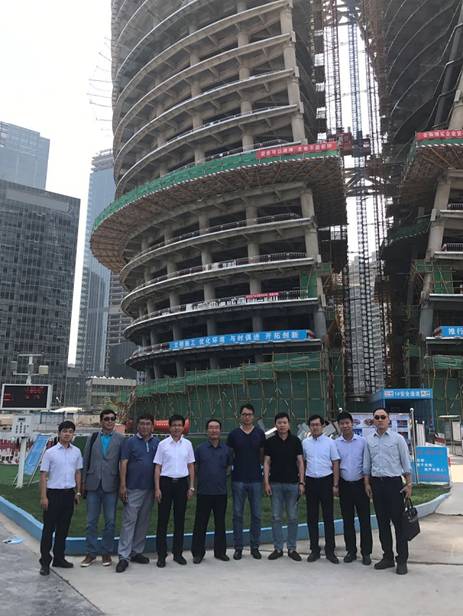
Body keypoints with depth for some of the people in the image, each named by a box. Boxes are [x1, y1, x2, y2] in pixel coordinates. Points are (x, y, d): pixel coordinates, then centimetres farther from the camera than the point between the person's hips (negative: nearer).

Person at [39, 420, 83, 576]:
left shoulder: (76, 452, 4)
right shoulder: (50, 452, -7)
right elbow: (43, 475, -5)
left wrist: (78, 492, 11)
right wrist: (43, 497, -9)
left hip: (69, 493, 4)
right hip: (54, 493, -4)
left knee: (63, 528, 12)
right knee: (49, 528, 2)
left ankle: (59, 558, 24)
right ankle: (45, 562, 11)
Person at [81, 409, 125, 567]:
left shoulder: (121, 439, -1)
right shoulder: (92, 438, 7)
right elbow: (85, 461, 7)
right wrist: (83, 483, 4)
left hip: (110, 485, -2)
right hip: (93, 485, 2)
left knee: (110, 521, 6)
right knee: (91, 521, 8)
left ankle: (107, 553, 20)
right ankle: (91, 553, 21)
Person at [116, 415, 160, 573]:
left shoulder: (157, 443, 8)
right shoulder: (130, 442, -1)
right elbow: (123, 464, -4)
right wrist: (122, 485, -11)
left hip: (150, 488, 4)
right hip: (133, 488, -4)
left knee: (143, 522, 11)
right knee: (129, 521, -5)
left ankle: (137, 552, 22)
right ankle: (124, 556, -1)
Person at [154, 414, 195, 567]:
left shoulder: (187, 444, 5)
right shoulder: (163, 444, -1)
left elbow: (191, 466, 10)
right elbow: (158, 467, 0)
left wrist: (191, 487, 6)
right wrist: (157, 488, -5)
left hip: (182, 482, 2)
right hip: (166, 481, -2)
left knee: (180, 519, 9)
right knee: (163, 519, 1)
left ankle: (178, 553, 21)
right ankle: (161, 555, 11)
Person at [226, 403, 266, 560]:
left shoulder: (260, 433, 3)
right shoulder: (234, 434, 1)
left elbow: (263, 455, 8)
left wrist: (263, 471, -1)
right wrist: (231, 466, -5)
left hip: (256, 479, 1)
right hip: (238, 479, -1)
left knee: (256, 515, 6)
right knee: (238, 514, 5)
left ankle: (255, 547, 19)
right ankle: (238, 547, 16)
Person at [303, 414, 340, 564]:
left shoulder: (330, 442, -2)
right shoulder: (305, 443, 5)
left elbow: (335, 464, -1)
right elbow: (302, 463, 10)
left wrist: (335, 485, -6)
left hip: (326, 481, -2)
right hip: (310, 482, 2)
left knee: (328, 517, 3)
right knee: (312, 517, 8)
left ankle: (329, 550, 14)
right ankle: (314, 549, 18)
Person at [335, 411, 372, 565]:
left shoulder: (362, 441, -3)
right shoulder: (335, 443, 2)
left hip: (360, 483, -2)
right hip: (344, 485, 2)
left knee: (364, 519, 2)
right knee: (347, 519, 9)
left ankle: (366, 552, 13)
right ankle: (351, 551, 21)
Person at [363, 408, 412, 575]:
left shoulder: (397, 438, -2)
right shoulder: (369, 440, 7)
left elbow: (406, 463, -1)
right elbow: (366, 464, 11)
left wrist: (409, 484, -4)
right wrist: (367, 483, 6)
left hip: (394, 483, -4)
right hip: (376, 483, 4)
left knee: (398, 522, -1)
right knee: (382, 522, 11)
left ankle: (402, 560, 8)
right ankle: (387, 557, 22)